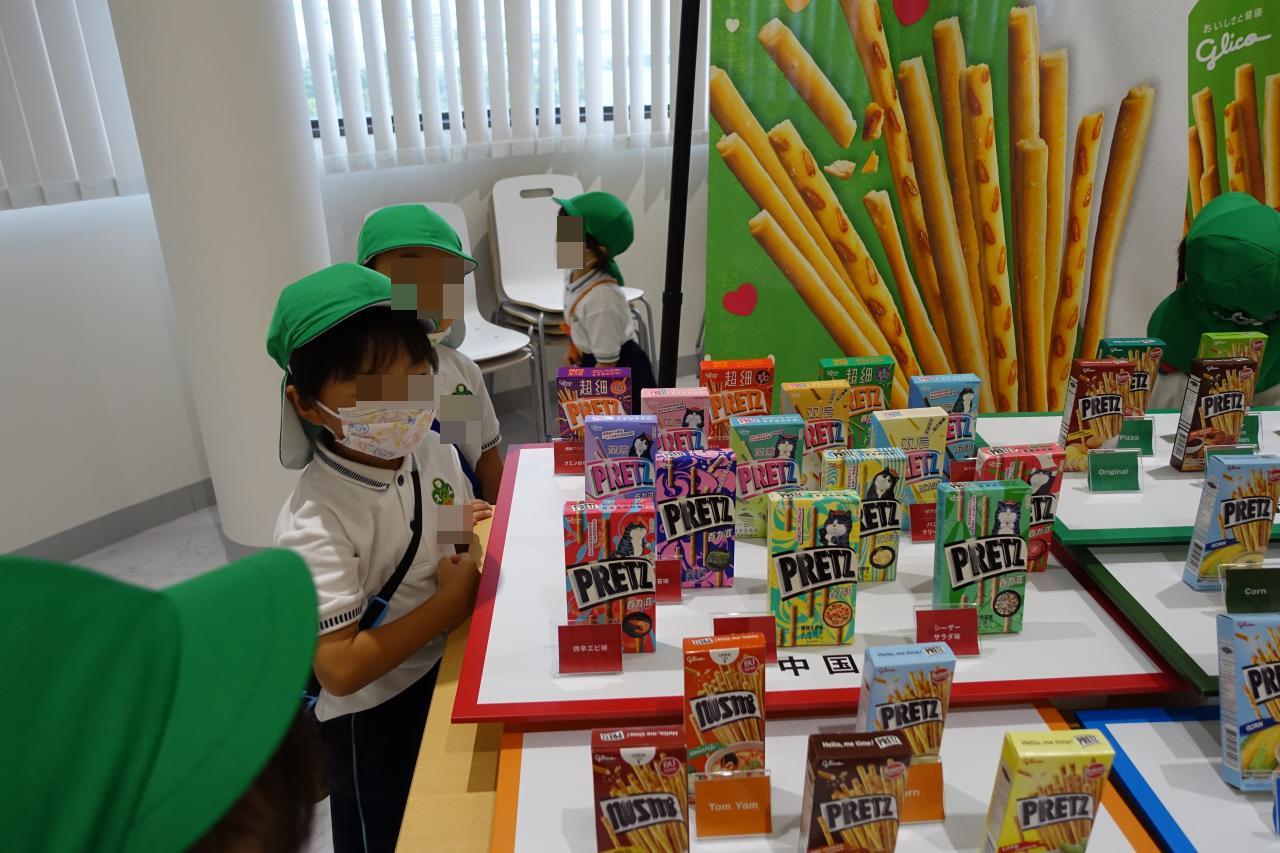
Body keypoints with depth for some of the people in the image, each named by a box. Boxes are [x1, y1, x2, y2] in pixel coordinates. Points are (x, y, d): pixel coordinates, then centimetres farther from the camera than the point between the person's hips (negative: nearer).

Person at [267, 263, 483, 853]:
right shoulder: (315, 523, -30)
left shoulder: (434, 452, -11)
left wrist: (480, 565, -12)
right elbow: (339, 669, -31)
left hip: (450, 674, 6)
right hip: (374, 717, -6)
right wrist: (451, 601, -26)